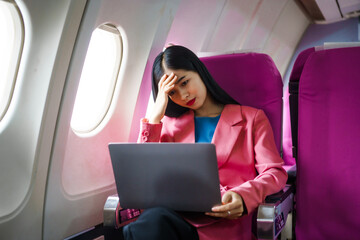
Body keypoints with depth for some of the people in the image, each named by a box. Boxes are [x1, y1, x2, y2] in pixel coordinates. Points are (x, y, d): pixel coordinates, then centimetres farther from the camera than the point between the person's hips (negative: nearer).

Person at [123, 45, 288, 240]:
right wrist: (155, 116, 6)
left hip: (225, 218, -3)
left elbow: (275, 173, 4)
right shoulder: (170, 124, 22)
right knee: (155, 219, -35)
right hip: (175, 212, 4)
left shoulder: (252, 118, 15)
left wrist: (242, 197, -19)